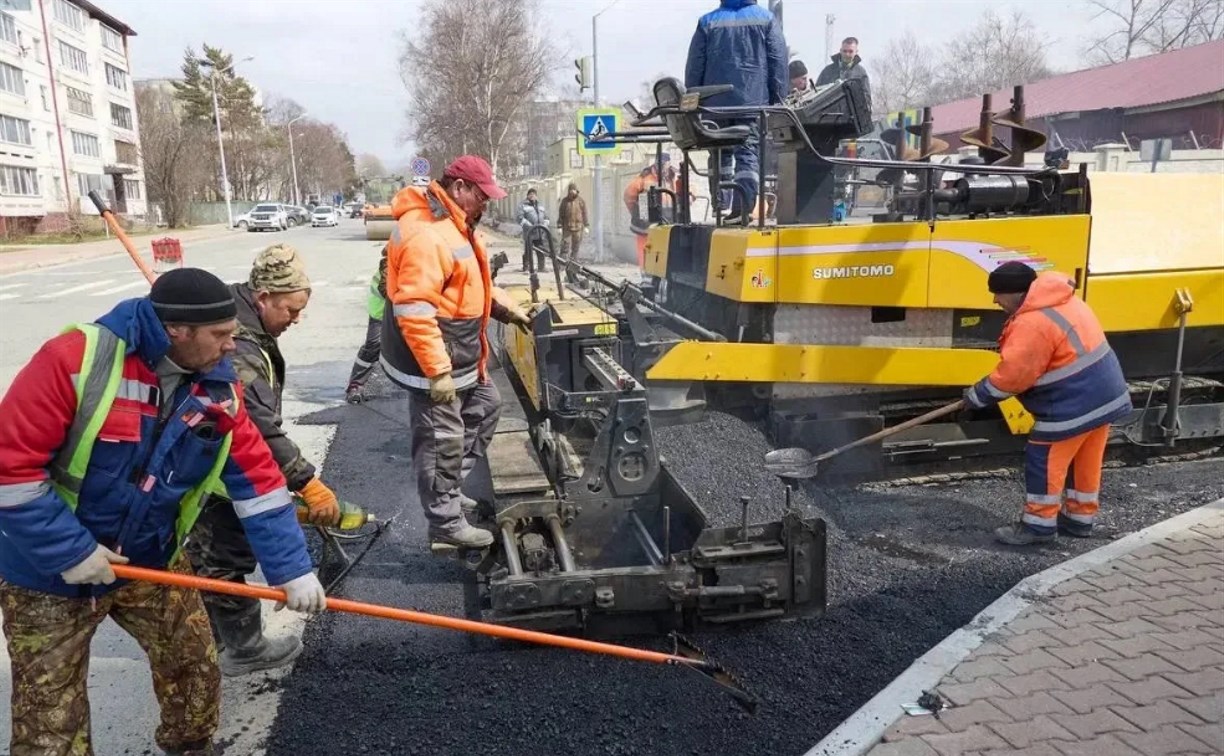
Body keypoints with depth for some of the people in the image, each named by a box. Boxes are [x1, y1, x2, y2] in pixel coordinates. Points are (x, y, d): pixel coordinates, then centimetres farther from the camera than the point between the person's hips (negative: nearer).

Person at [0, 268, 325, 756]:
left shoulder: (217, 387, -9)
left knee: (195, 670, 15)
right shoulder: (75, 359, -25)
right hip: (48, 571, -4)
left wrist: (292, 569, -11)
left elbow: (257, 480, -8)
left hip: (152, 563, 5)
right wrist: (69, 552, -21)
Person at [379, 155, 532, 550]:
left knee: (485, 406, 24)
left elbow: (471, 282, 24)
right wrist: (437, 371, -28)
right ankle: (446, 523, 14)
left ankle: (448, 491, 33)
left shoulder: (453, 224, 11)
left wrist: (507, 309, 15)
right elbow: (413, 311, -29)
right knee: (442, 440, -1)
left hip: (459, 355, 11)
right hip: (433, 360, -11)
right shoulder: (427, 234, -25)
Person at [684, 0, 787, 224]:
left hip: (715, 102, 2)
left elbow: (694, 66, 8)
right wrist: (778, 99, 6)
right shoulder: (766, 19, 6)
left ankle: (721, 206, 12)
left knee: (720, 154, 12)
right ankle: (743, 208, -16)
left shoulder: (707, 22, 9)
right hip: (753, 100, -1)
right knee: (748, 153, -4)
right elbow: (778, 62, 2)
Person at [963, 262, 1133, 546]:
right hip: (1103, 394, 10)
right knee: (1085, 461, 19)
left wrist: (976, 396, -8)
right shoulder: (1060, 301, 10)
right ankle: (1079, 517, 31)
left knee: (1044, 460, -1)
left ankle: (1039, 524, 7)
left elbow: (1012, 375, -20)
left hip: (1073, 404, -10)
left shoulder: (1032, 323, -23)